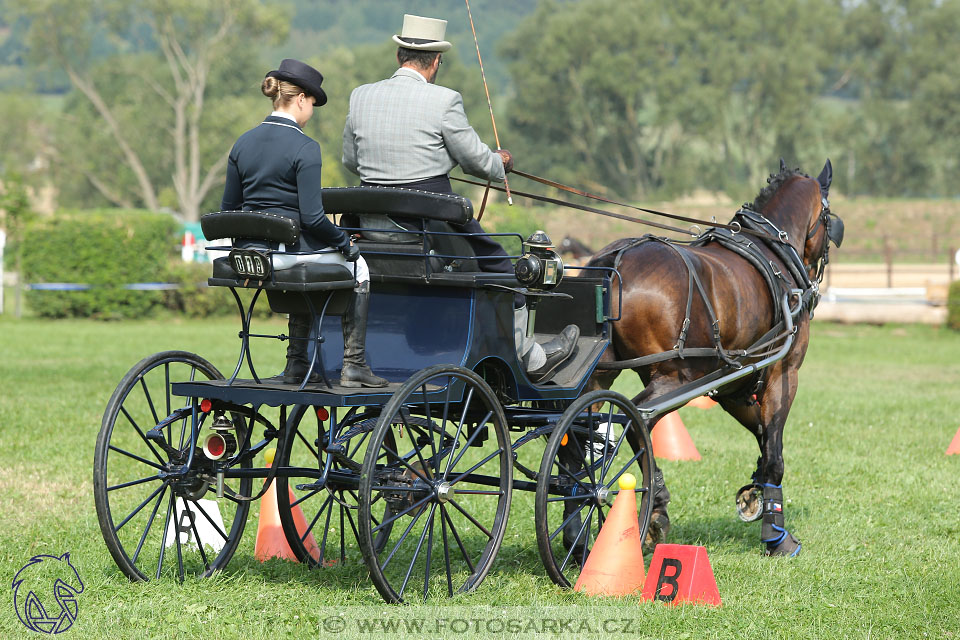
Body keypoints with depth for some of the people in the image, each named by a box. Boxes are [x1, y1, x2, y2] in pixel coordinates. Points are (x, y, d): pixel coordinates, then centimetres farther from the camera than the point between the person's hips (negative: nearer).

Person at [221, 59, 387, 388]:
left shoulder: (242, 143, 6)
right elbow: (312, 217, -19)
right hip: (290, 251, -7)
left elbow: (228, 209, 10)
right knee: (357, 267, 20)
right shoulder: (304, 147, -15)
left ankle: (297, 364, 32)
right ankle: (354, 366, 16)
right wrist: (346, 241, -3)